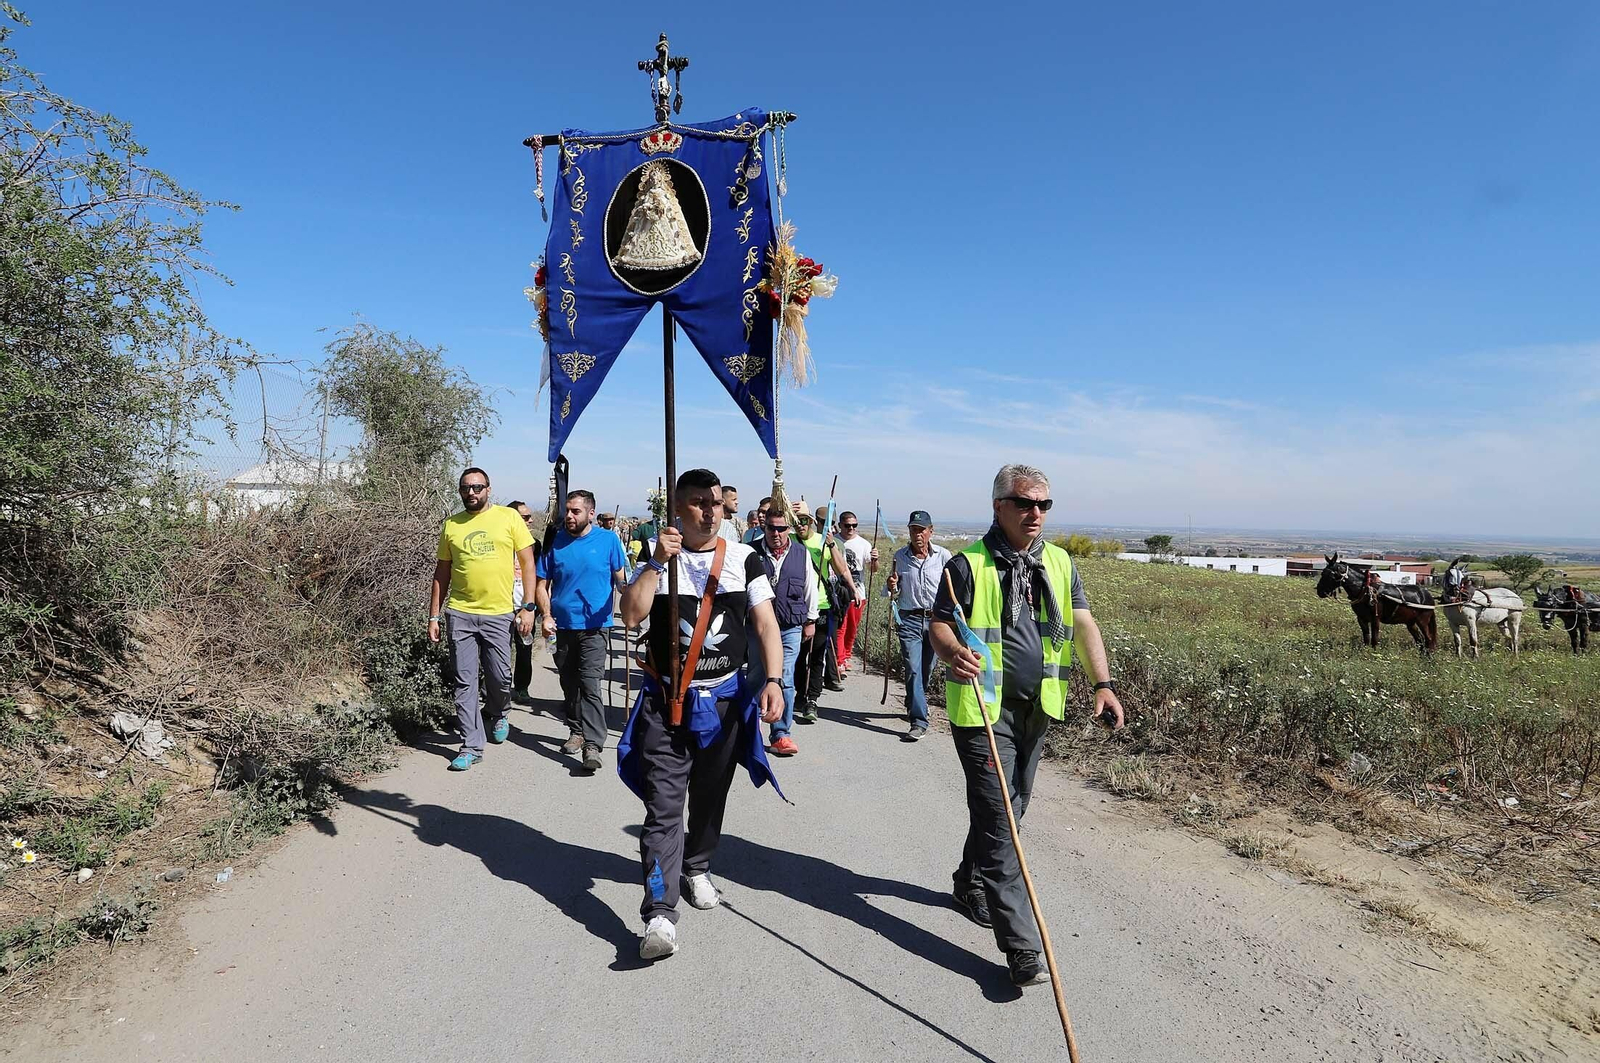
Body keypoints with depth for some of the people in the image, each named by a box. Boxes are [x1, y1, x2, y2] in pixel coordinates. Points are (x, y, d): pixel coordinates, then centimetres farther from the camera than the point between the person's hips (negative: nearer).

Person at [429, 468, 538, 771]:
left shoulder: (509, 517, 0)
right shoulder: (451, 525, 8)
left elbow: (528, 563, 0)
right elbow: (441, 573, 14)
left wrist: (528, 607, -6)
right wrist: (434, 616, 9)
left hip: (499, 613, -2)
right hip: (460, 613, 2)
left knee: (500, 679, 4)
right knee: (465, 682, 2)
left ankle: (497, 715, 37)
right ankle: (471, 746, 12)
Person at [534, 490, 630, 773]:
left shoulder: (608, 540, -2)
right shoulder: (555, 542, 4)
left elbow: (621, 579, 1)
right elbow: (543, 583, 7)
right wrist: (546, 616, -6)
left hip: (594, 625, -4)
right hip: (563, 625, 4)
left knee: (589, 684, -12)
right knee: (569, 683, 15)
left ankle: (592, 745, -13)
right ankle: (577, 731, 32)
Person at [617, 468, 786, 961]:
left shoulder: (744, 559, -1)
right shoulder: (656, 555, -1)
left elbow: (766, 624, -4)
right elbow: (631, 615, -12)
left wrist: (773, 680, -16)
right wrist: (658, 563, -19)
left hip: (725, 699, 2)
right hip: (665, 700, -1)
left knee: (710, 797, 16)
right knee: (664, 805, -8)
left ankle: (696, 868, 41)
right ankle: (660, 913, -7)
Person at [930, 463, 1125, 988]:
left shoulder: (1060, 563, 8)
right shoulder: (968, 564, -8)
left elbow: (1083, 624, 9)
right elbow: (939, 624, -8)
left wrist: (1103, 683, -3)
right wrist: (953, 652, -30)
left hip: (1037, 708, 6)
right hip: (983, 710, -6)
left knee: (1006, 812, 19)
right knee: (999, 823, -7)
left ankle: (971, 886, 42)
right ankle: (1022, 946, -3)